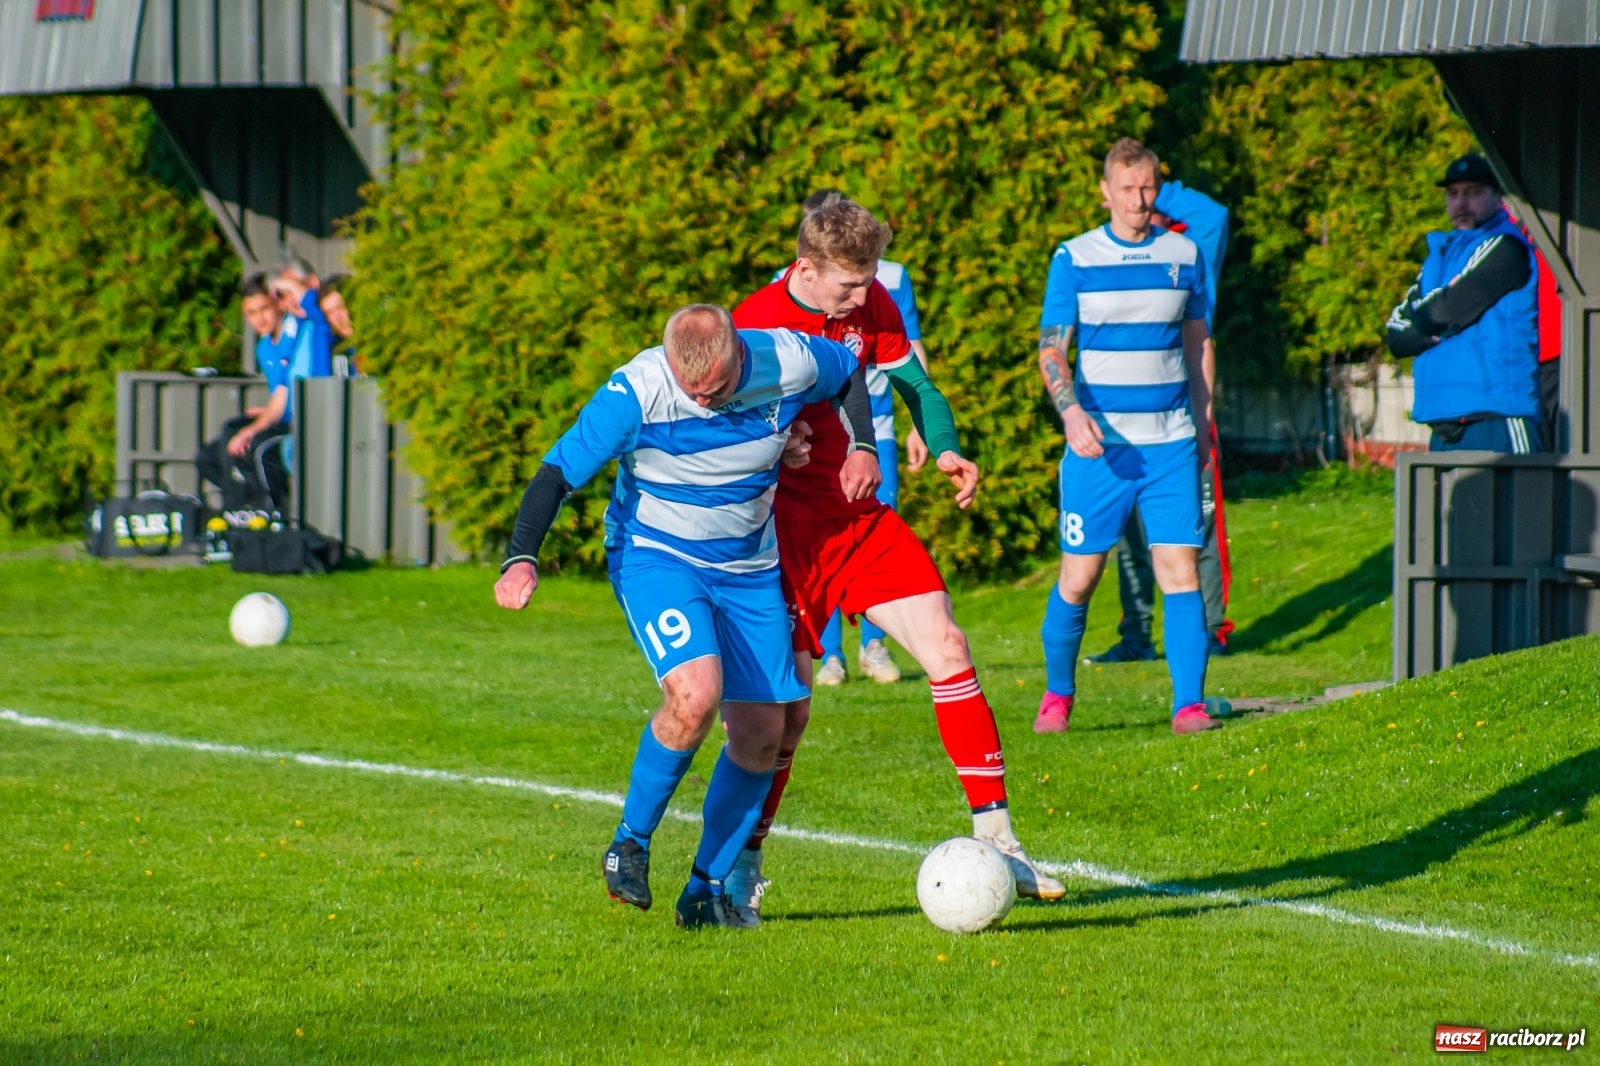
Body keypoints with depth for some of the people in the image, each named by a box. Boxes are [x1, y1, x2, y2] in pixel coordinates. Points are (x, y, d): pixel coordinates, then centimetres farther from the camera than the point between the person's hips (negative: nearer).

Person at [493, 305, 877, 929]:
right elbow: (559, 471, -21)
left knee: (761, 733, 0)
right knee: (695, 693, -28)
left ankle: (707, 889, 17)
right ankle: (630, 844, -6)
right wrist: (522, 559, -33)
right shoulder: (636, 393, -25)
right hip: (655, 555, -4)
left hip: (750, 567, 4)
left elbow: (853, 372, 8)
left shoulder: (790, 364, -16)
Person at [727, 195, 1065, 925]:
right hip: (788, 529, -5)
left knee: (946, 648, -6)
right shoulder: (756, 325, -15)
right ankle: (741, 870, 12)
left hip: (860, 519, 6)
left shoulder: (869, 306, 1)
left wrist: (945, 450, -6)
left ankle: (996, 840, -1)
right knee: (787, 704, -6)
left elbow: (913, 384, 13)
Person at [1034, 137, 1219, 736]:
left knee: (1180, 569, -8)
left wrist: (1203, 426, 15)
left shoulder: (1185, 255, 8)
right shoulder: (1074, 259, 0)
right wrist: (1071, 411, -19)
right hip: (1098, 441, -1)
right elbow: (1051, 350, -2)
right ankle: (1057, 696, 21)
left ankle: (1189, 703, -8)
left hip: (1171, 441, 2)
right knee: (1079, 576, 2)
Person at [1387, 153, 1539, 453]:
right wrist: (1440, 329, -3)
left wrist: (1420, 315, 9)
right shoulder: (1439, 255, 22)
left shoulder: (1504, 248, -2)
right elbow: (1396, 337, 16)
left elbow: (1448, 310, -12)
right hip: (1443, 425, 8)